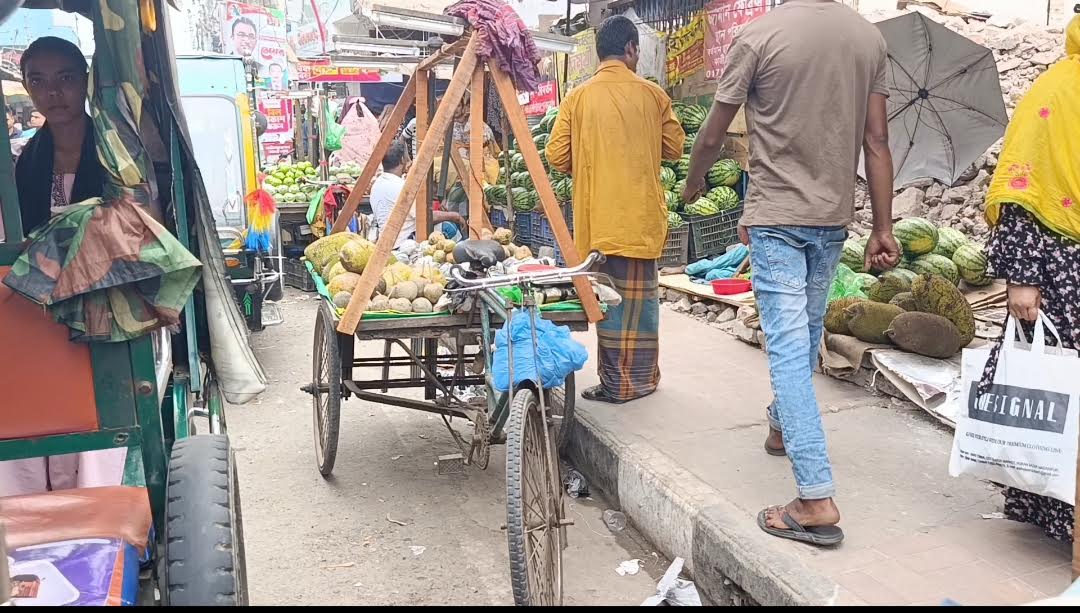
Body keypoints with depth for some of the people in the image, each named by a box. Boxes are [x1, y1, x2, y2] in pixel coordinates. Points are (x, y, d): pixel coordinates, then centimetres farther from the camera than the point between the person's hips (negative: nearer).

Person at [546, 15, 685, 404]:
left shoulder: (578, 97, 0)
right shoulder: (652, 94, -2)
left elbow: (557, 156, 0)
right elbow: (674, 148, 6)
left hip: (595, 216, 2)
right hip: (639, 215, -1)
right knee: (637, 297, 6)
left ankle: (614, 378, 17)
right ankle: (635, 379, 12)